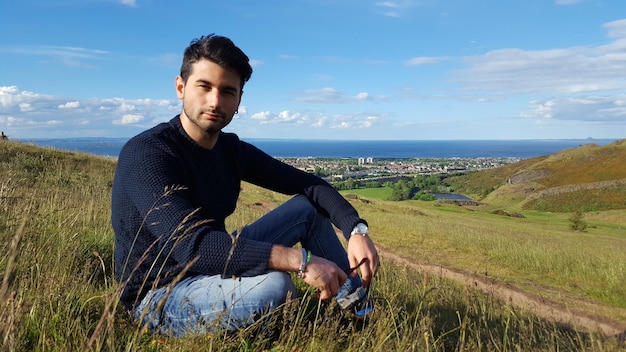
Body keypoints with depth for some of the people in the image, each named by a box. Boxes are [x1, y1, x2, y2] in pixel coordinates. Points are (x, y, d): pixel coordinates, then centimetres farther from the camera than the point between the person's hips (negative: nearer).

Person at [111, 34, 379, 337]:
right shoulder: (146, 153, -23)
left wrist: (356, 229, -18)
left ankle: (361, 312, 11)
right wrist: (300, 260, -40)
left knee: (309, 207, 2)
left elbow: (310, 185, -1)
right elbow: (191, 245, -36)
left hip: (216, 269, 7)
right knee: (273, 284, -36)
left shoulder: (232, 150, -1)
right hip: (159, 295, -7)